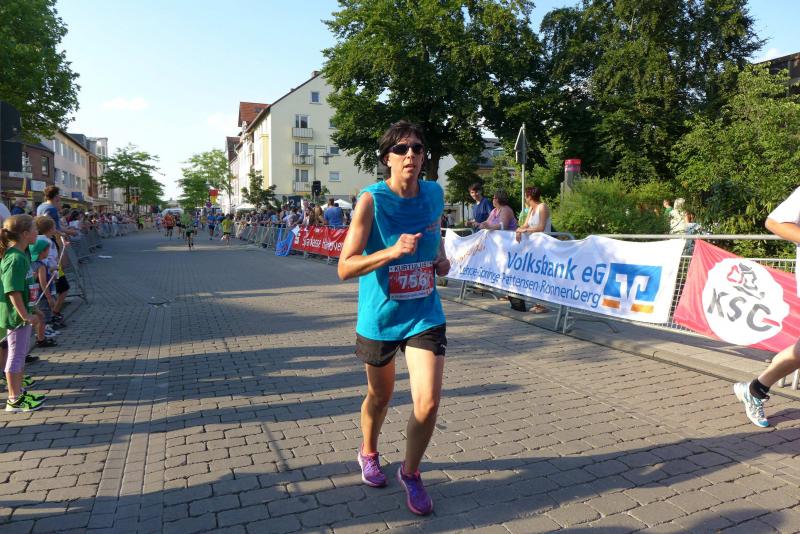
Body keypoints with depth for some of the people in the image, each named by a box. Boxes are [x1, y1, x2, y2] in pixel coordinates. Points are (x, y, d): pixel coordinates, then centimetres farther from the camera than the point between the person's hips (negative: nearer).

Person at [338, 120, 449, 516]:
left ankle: (410, 472, 23)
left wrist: (441, 257, 4)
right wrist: (392, 251, -34)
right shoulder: (371, 201, -17)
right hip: (379, 316, -2)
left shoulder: (435, 194, -3)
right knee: (380, 395, 18)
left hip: (424, 314, 2)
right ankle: (368, 453, 51)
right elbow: (344, 268, -21)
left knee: (428, 403, -8)